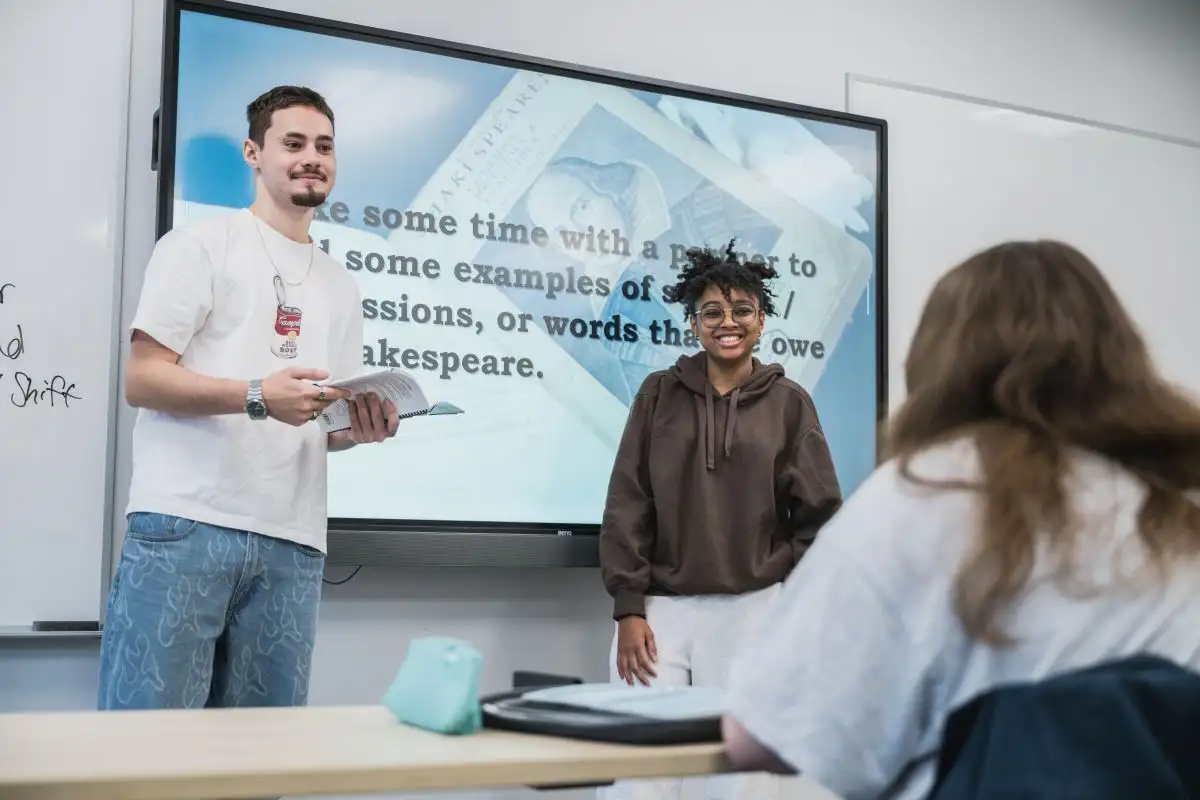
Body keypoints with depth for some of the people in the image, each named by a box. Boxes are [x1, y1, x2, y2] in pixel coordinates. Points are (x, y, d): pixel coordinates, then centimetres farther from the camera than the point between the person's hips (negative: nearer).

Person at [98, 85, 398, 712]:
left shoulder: (340, 285, 21)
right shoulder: (201, 246, 4)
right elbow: (141, 380, -5)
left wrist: (362, 428, -2)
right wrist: (258, 395, -18)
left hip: (292, 543, 5)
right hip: (185, 524, -5)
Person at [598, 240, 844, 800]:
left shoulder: (788, 403, 5)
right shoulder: (659, 393, 6)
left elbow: (820, 516, 5)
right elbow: (626, 506, 2)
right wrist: (627, 608, -4)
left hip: (751, 611, 0)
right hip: (659, 609, 0)